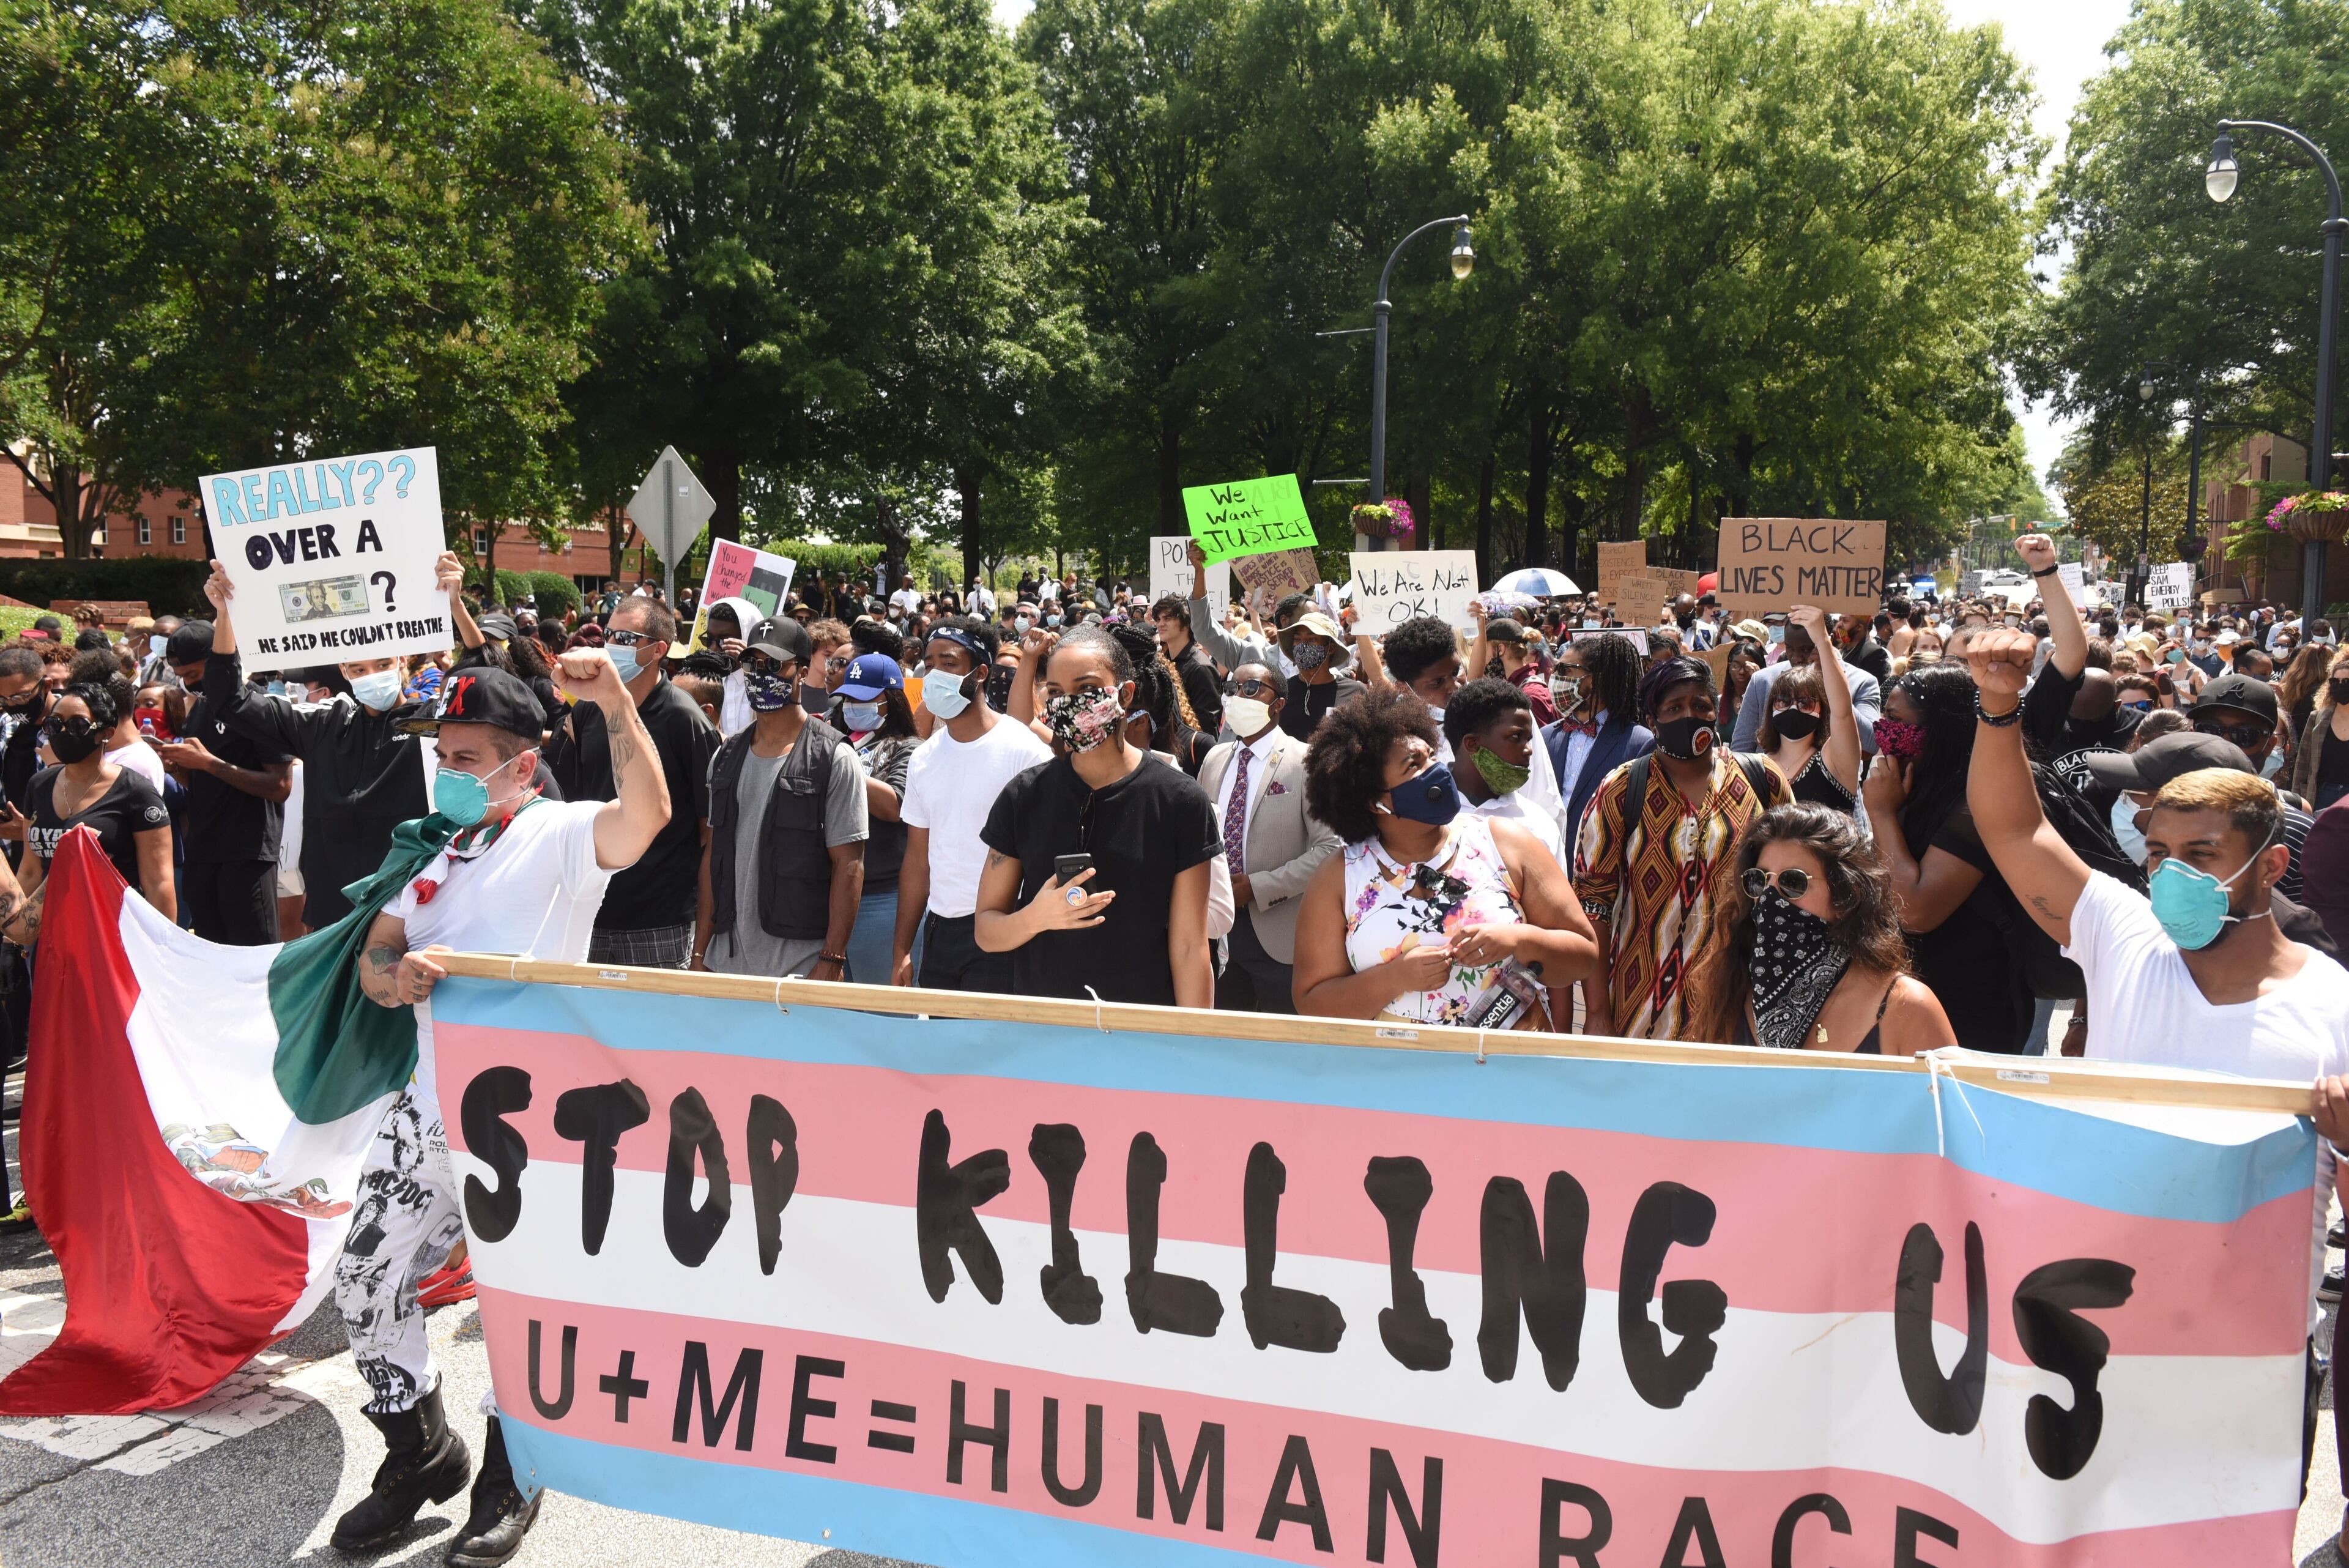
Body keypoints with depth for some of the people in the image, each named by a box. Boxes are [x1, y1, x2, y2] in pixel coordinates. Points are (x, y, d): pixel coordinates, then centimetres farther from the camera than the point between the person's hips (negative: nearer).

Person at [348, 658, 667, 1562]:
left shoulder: (560, 835, -7)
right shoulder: (435, 848, 15)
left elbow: (648, 813, -29)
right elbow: (373, 961, 12)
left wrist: (615, 700, -37)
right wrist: (397, 976, -12)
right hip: (427, 1109, 7)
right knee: (365, 1284, 9)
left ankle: (509, 1478, 26)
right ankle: (422, 1455, 31)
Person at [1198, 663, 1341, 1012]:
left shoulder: (1306, 763, -7)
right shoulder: (1214, 760, 12)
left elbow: (1331, 848, -14)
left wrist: (1258, 886, -17)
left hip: (1279, 935, -5)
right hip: (1218, 930, 5)